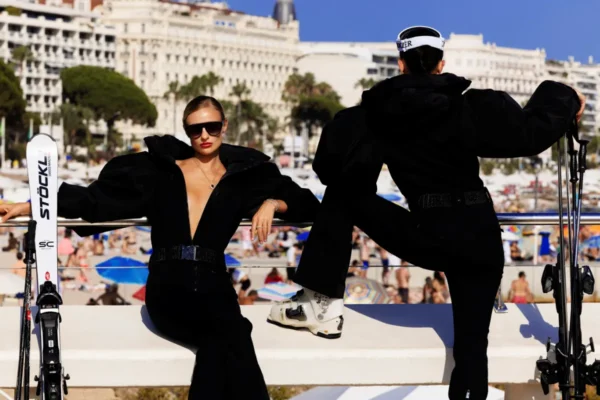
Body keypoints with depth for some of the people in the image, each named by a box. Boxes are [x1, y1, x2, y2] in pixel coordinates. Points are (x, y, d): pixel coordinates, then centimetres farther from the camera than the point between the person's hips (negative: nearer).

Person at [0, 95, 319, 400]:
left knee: (221, 347, -35)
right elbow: (95, 197, 11)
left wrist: (272, 203, -3)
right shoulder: (160, 169, 13)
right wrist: (29, 206, 4)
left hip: (214, 288, 1)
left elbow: (308, 206, 18)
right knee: (229, 340, -33)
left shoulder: (243, 176, 15)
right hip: (167, 290, -1)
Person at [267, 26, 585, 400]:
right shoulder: (471, 106, 0)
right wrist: (564, 98, 11)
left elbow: (332, 168, -4)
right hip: (481, 238, 1)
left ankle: (322, 304, 7)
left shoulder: (379, 112, 0)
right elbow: (531, 134, -6)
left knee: (342, 196, 16)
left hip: (430, 238, -1)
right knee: (472, 344, 10)